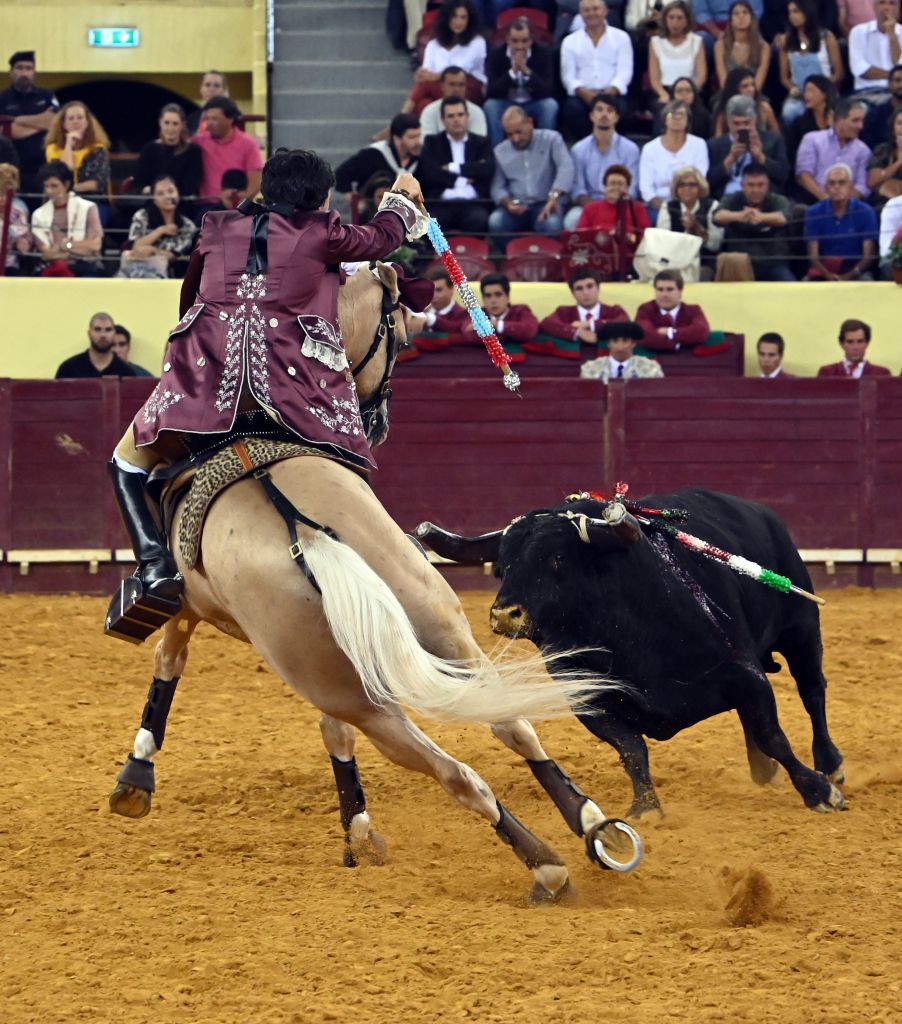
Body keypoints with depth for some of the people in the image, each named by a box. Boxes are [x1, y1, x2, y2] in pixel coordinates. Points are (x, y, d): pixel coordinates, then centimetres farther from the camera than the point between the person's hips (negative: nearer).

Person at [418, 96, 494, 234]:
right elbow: (428, 172, 2)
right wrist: (461, 181, -1)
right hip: (441, 204, 0)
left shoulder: (481, 143, 21)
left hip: (473, 204, 0)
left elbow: (488, 169, 2)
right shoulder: (432, 143, 20)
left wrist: (454, 168, 1)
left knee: (478, 220, -35)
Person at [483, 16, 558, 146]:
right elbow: (491, 92, -19)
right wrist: (512, 72, -32)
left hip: (534, 104, 0)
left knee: (550, 105, -31)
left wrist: (526, 71, -34)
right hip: (506, 104, 0)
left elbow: (548, 91, -20)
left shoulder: (543, 52, -12)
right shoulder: (496, 53, -11)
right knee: (490, 106, -31)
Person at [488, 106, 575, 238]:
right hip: (516, 209, 2)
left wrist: (554, 197, -28)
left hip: (545, 204, -2)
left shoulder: (551, 139, 4)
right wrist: (507, 202, -15)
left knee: (551, 223, -38)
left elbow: (566, 168, -12)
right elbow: (497, 187, 10)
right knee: (495, 221, -31)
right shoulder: (500, 152, 13)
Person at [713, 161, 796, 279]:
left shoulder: (778, 201, -1)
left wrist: (761, 217, -49)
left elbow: (782, 218, -25)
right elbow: (718, 216, -21)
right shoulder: (732, 200, 1)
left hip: (773, 265, 0)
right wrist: (739, 216, -45)